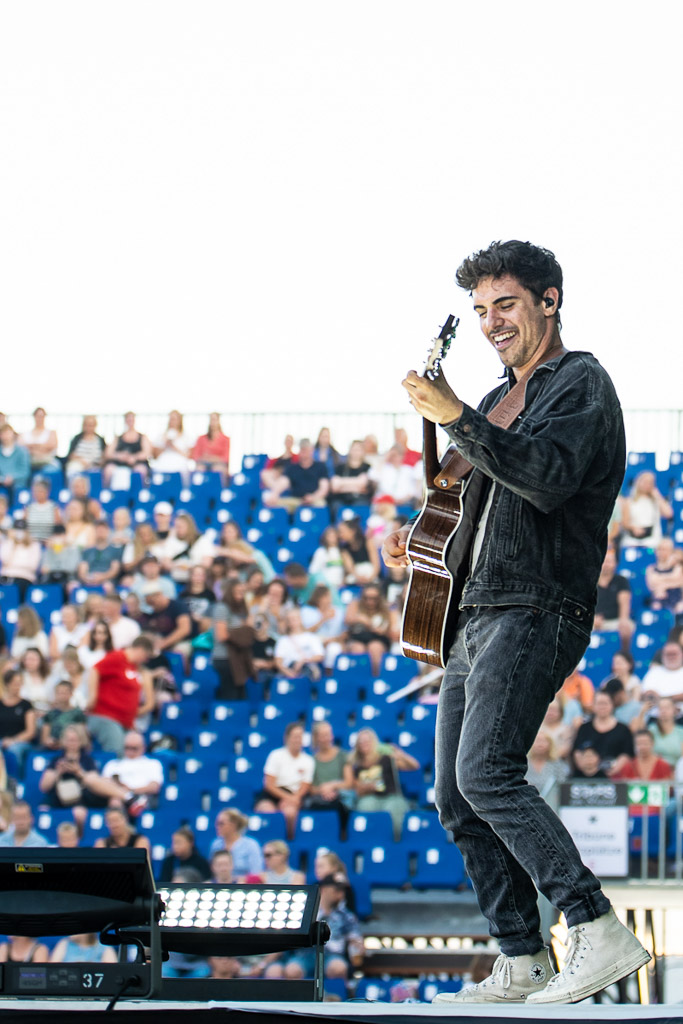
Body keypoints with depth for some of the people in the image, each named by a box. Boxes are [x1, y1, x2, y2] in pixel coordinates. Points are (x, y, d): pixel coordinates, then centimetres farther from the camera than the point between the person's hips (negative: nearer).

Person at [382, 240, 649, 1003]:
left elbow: (549, 480, -23)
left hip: (535, 612, -10)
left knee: (486, 774, -24)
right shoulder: (504, 398, 24)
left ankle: (600, 933, -25)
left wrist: (457, 419, -29)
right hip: (475, 617, 10)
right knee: (456, 799, 6)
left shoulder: (579, 384, -5)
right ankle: (520, 965, 9)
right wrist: (415, 539, 17)